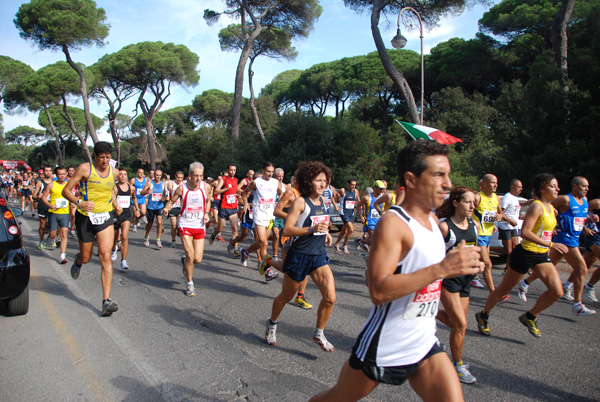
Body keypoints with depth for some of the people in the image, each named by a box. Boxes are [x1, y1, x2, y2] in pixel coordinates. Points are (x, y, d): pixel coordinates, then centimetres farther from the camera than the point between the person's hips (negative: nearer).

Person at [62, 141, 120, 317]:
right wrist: (79, 202, -26)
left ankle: (106, 300, -15)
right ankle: (77, 262, 54)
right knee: (85, 258, 12)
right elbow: (66, 190, -9)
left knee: (105, 256, -13)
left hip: (105, 217, 1)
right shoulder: (85, 168, -8)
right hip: (85, 217, -1)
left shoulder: (114, 172, 3)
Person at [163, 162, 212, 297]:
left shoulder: (206, 187, -3)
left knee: (198, 259, 0)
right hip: (185, 225, -2)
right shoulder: (182, 188, -9)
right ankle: (190, 284, 10)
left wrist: (206, 213, -1)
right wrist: (166, 208, -19)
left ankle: (185, 261, 37)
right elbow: (171, 201, 2)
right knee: (190, 255, -12)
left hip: (199, 226, 2)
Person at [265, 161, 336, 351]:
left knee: (330, 297, -5)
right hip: (299, 255, -5)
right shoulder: (300, 201, -14)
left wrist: (326, 233, 9)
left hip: (319, 256, 6)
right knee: (286, 296, 13)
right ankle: (272, 323, 42)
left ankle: (318, 333, 17)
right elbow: (287, 230, -20)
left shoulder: (322, 201, 7)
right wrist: (312, 229, -29)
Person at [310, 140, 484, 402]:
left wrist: (460, 265, 5)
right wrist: (442, 269, -33)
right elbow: (378, 290, -31)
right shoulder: (393, 223, -21)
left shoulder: (432, 220, 6)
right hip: (383, 347, -6)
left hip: (424, 344, 7)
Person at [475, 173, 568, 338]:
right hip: (525, 253, -8)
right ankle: (483, 315, 24)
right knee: (504, 289, 5)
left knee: (557, 291, -4)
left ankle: (530, 317, 15)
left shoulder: (551, 208, 10)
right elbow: (525, 232, -27)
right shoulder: (536, 206, -16)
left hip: (541, 255, 8)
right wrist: (551, 244, -28)